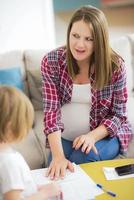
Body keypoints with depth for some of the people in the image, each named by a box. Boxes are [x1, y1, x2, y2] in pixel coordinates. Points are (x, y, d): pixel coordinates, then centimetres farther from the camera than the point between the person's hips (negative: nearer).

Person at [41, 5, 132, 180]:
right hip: (63, 138, 1)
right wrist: (58, 156, -32)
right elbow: (51, 109, -19)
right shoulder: (51, 62, -13)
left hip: (104, 135, -1)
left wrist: (92, 136, -26)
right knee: (55, 176, -20)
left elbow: (119, 114, -7)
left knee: (81, 160, -27)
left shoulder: (115, 66, -15)